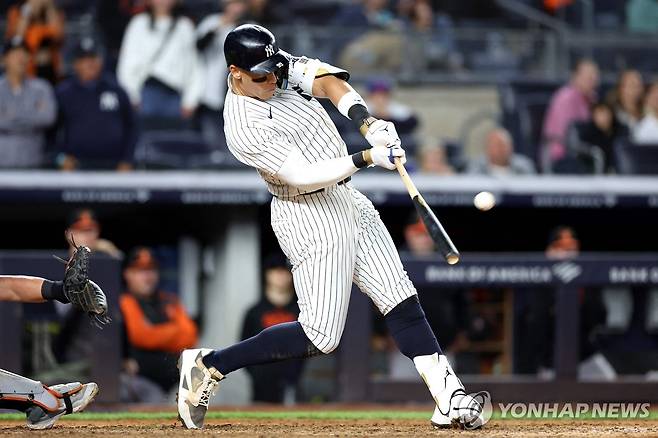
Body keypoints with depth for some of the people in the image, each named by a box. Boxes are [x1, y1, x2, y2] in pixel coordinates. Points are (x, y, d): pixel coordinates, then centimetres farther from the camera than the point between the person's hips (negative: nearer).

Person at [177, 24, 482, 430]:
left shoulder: (280, 66, -1)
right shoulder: (243, 129, -22)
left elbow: (329, 81, -13)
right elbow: (304, 175, -26)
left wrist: (369, 123, -30)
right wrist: (368, 157, -33)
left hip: (346, 199, 8)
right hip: (311, 220, -8)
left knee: (402, 300, 2)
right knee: (320, 337, -7)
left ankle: (448, 399, 0)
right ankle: (210, 365, 4)